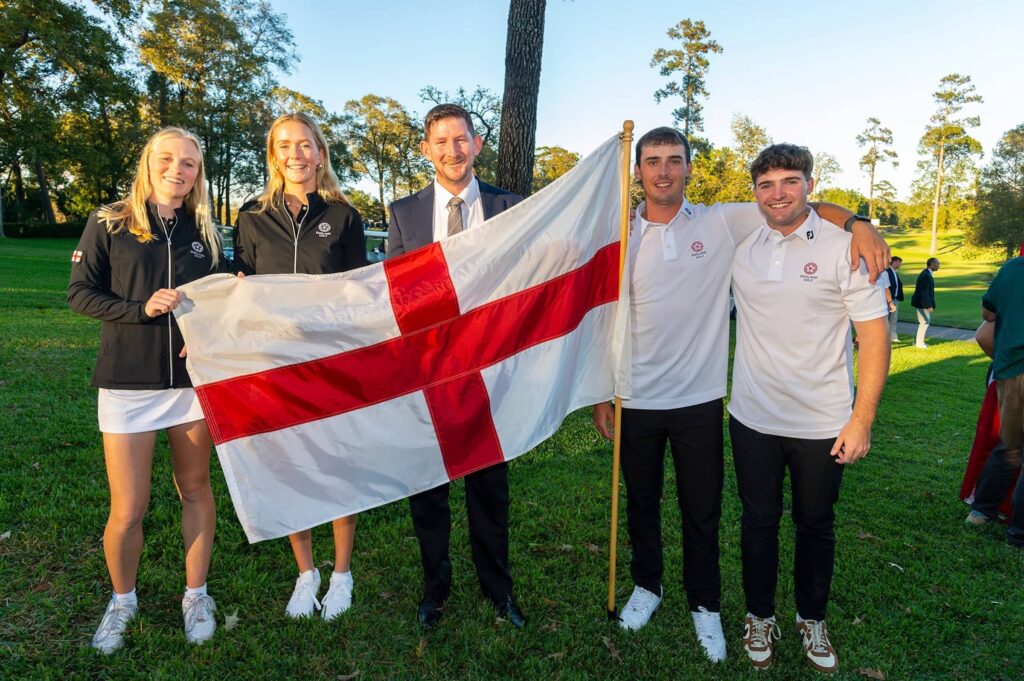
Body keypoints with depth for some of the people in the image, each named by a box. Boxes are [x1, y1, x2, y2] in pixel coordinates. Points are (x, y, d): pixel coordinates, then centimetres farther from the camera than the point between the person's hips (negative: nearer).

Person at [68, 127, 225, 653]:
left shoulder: (203, 232, 7)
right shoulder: (109, 224, 0)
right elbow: (79, 293, -1)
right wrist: (140, 309, -17)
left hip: (193, 379, 3)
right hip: (128, 381, -2)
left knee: (195, 490, 12)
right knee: (128, 509, 2)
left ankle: (196, 595, 30)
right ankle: (122, 600, 30)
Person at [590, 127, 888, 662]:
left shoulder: (721, 223, -3)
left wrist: (856, 223, -18)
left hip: (699, 399, -1)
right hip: (636, 399, 1)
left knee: (702, 511, 13)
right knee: (640, 503, 17)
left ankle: (704, 605, 35)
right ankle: (647, 585, 42)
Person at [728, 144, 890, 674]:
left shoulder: (844, 248, -8)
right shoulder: (740, 247, 1)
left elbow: (874, 337, -8)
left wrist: (862, 420, -11)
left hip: (823, 425, -2)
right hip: (753, 418, 2)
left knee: (816, 526, 16)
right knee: (759, 521, 15)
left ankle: (812, 620, 38)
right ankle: (760, 616, 36)